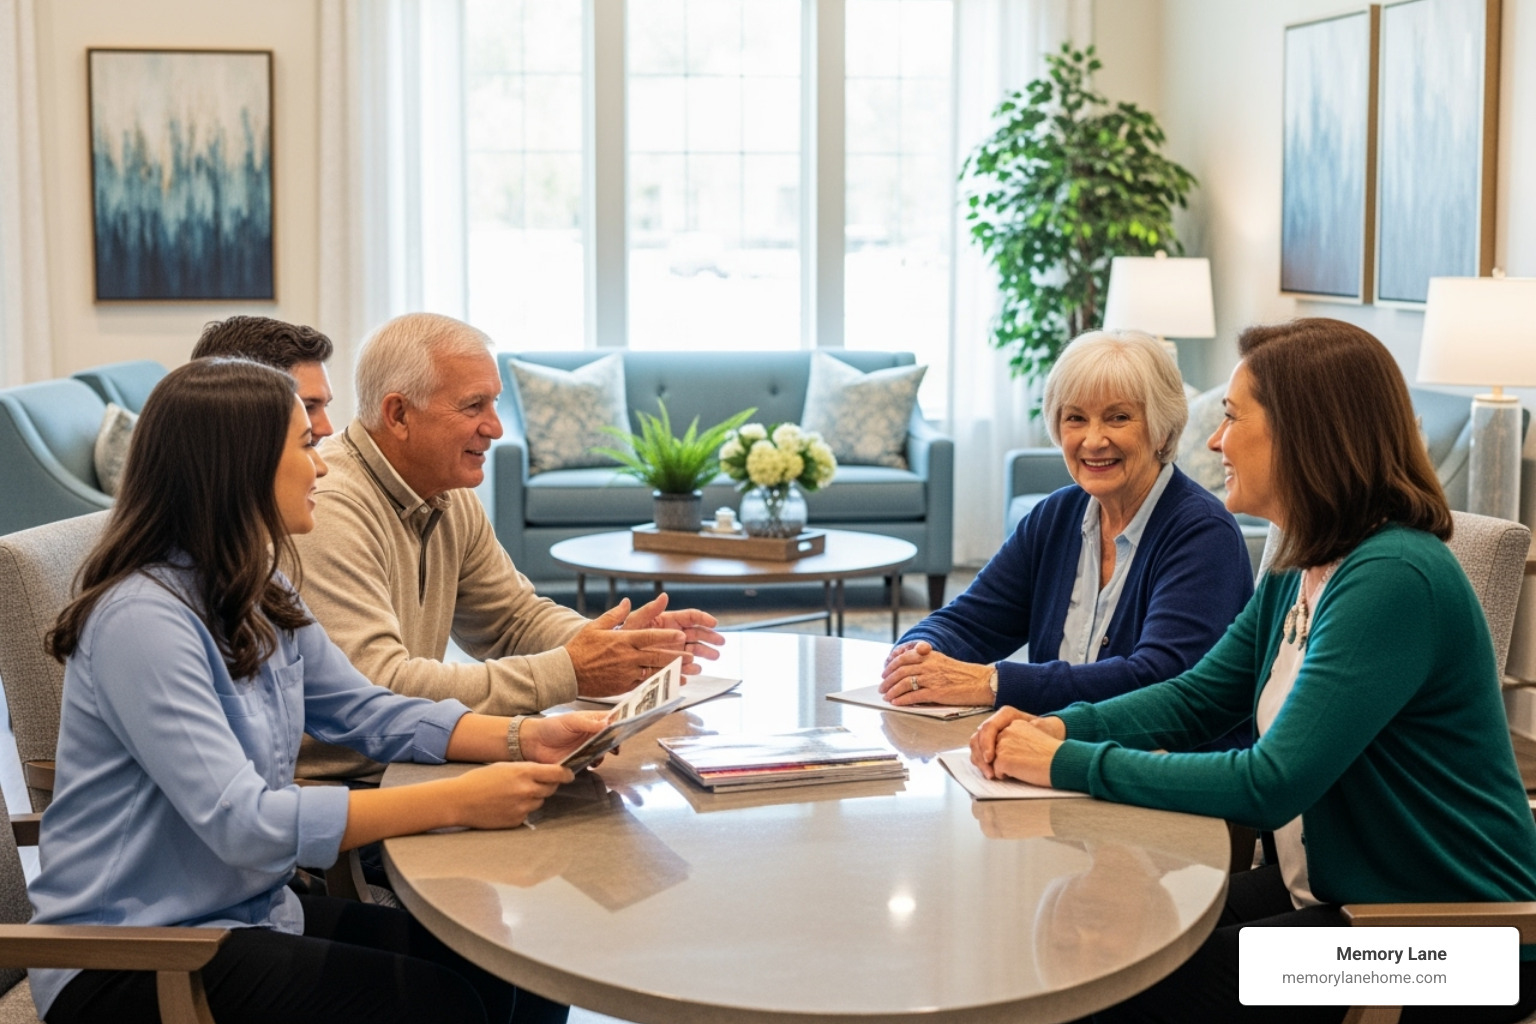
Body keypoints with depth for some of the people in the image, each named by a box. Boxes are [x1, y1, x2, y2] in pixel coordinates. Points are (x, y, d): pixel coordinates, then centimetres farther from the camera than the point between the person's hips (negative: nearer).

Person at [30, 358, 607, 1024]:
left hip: (251, 911, 8)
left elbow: (366, 712, 10)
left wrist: (524, 738, -6)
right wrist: (458, 802, -30)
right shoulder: (142, 619, -22)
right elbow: (241, 823, -29)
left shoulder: (259, 596, 7)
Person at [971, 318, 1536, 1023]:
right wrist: (1061, 726, -5)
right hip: (1331, 892, 8)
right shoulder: (1299, 572, 6)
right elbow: (1195, 699, 14)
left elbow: (1271, 786, -28)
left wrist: (1071, 764, -22)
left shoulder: (1392, 581, -24)